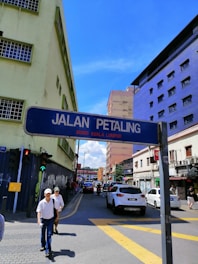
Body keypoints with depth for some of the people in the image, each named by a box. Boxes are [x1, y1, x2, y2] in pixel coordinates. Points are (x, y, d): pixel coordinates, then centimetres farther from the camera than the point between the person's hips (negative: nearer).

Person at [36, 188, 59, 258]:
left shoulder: (53, 201, -12)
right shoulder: (41, 202, -17)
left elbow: (56, 208, 5)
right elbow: (38, 212, -21)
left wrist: (57, 216, 14)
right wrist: (39, 222, -32)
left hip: (50, 220, 0)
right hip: (43, 219, 1)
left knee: (49, 235, -8)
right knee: (43, 234, 18)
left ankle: (48, 251, -5)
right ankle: (43, 246, 43)